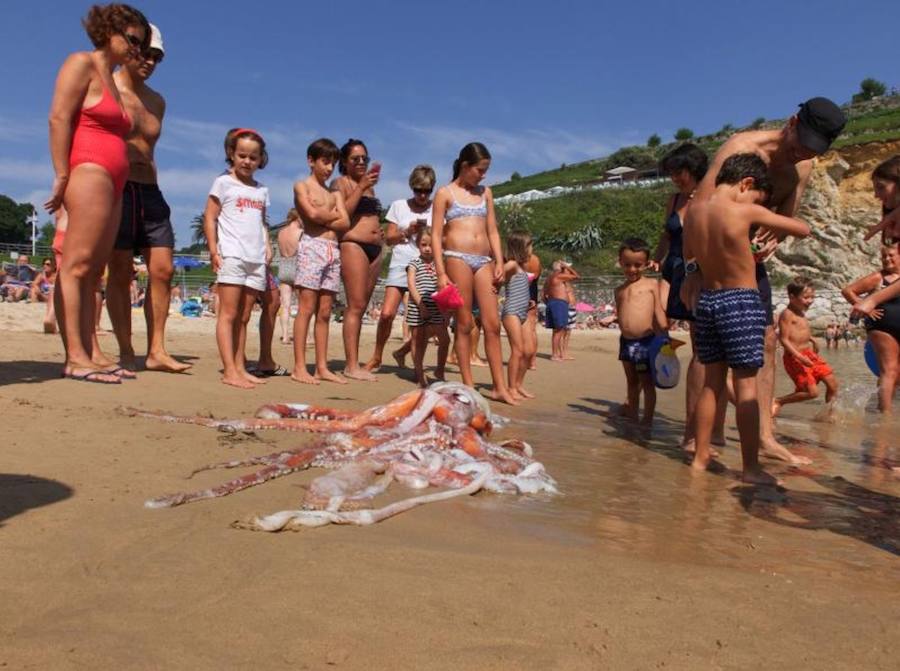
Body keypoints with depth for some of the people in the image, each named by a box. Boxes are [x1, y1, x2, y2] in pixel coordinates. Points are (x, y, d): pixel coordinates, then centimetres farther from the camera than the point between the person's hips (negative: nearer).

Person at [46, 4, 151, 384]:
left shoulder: (111, 79, 28)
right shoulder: (82, 64, 3)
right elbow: (58, 118, -8)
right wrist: (62, 176, -15)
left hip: (112, 183, 9)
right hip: (89, 172, -9)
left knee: (93, 271, 2)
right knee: (76, 266, -14)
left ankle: (88, 353, 2)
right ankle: (75, 357, -17)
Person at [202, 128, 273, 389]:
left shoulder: (261, 190, 19)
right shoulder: (224, 182, 4)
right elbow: (210, 218, 0)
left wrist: (268, 247, 7)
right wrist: (213, 250, -8)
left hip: (256, 260, 6)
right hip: (231, 256, -5)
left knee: (243, 318, 7)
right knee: (228, 314, -8)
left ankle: (240, 368, 11)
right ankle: (229, 371, -10)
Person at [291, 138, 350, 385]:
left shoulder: (335, 193, 21)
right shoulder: (302, 186, 6)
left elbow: (345, 223, 5)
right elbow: (313, 214, -12)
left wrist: (323, 219, -6)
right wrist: (334, 215, 4)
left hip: (333, 250, 6)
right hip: (312, 246, -5)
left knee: (324, 313, 4)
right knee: (306, 309, -9)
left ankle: (322, 367, 7)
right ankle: (299, 367, -7)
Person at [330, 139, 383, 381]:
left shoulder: (369, 185, 24)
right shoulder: (341, 183, 2)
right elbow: (341, 214, -14)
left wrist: (379, 231, 19)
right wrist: (361, 187, -14)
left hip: (374, 248, 8)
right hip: (352, 245, -8)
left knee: (361, 306, 5)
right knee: (356, 306, -13)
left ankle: (353, 362, 8)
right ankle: (351, 366, -13)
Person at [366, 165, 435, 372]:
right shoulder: (399, 206, 10)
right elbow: (388, 238, 8)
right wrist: (407, 232, -8)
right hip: (401, 264, -1)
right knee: (387, 313, -17)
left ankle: (402, 351, 18)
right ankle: (376, 358, 4)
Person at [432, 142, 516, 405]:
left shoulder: (485, 193, 19)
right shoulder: (445, 193, 5)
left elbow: (492, 231, 18)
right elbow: (436, 235, -1)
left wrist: (499, 262, 5)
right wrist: (441, 273, -10)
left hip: (484, 261, 4)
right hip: (458, 258, -4)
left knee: (492, 324, -1)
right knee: (464, 324, -2)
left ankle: (499, 387, 2)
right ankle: (468, 385, 5)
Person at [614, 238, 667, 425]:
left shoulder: (651, 284, 0)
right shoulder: (620, 289, 13)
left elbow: (658, 311, -3)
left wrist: (664, 334, -9)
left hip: (646, 341, -5)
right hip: (626, 341, 5)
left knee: (647, 382, 3)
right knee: (631, 381, 18)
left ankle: (648, 418, 11)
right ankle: (632, 412, 30)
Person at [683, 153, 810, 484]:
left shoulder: (693, 209, 5)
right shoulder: (747, 212, -12)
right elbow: (803, 229, -2)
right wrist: (774, 230, 14)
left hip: (707, 299, 6)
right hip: (741, 300, -6)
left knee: (712, 381, 14)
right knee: (746, 385, -1)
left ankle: (700, 456, 20)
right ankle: (751, 467, 5)